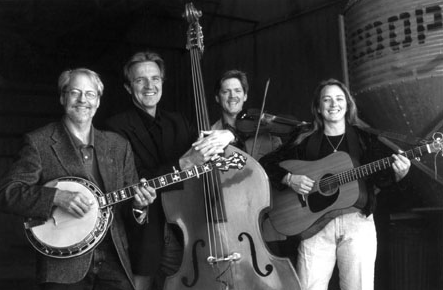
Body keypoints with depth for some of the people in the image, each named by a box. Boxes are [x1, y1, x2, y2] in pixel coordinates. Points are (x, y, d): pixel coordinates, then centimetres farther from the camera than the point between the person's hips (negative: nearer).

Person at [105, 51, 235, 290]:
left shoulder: (177, 122, 13)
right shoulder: (117, 127, -5)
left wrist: (225, 135, -11)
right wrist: (184, 163, -26)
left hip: (183, 235, 5)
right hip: (143, 241, -5)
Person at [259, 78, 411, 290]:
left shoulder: (365, 138, 9)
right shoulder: (305, 141, 8)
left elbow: (382, 179, 3)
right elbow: (266, 164, 8)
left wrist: (398, 174, -18)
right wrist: (289, 179, -8)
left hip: (357, 222, 0)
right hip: (315, 222, 0)